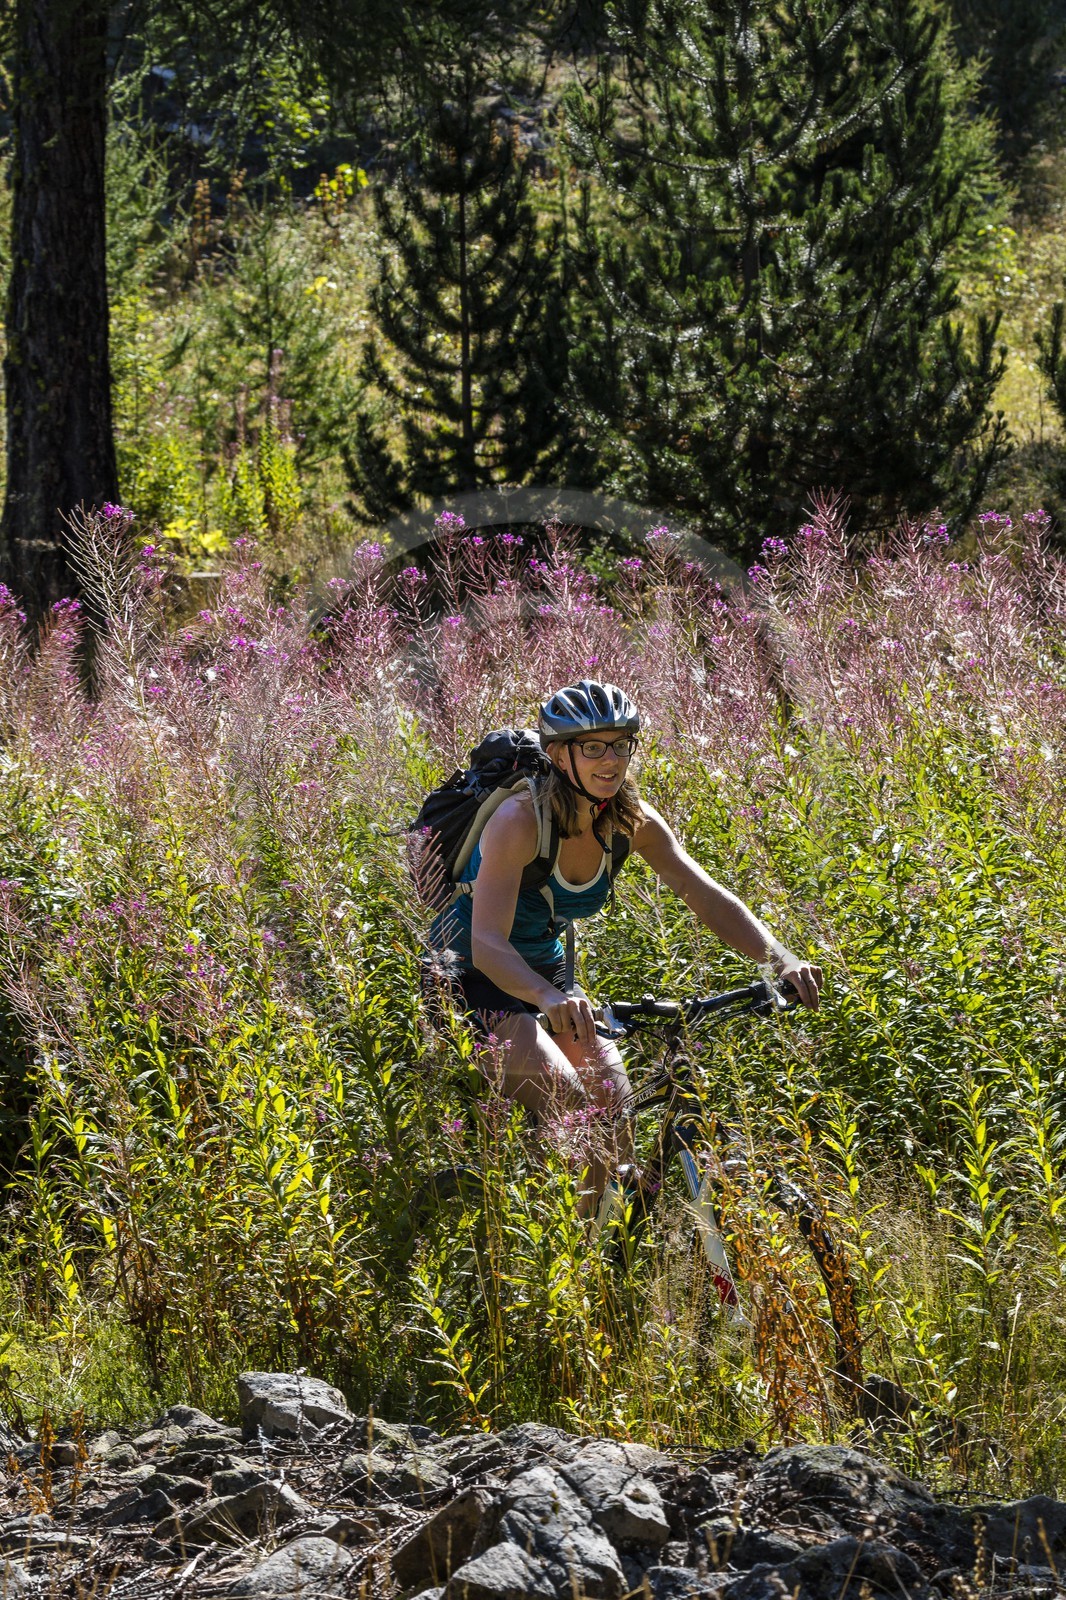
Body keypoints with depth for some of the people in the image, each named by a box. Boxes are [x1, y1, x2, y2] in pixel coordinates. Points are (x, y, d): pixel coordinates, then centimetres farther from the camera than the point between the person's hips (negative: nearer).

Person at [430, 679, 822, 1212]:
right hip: (472, 979, -6)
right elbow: (487, 943, -39)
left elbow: (708, 898, -15)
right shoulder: (520, 821, -29)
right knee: (570, 1106, -26)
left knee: (615, 1100, -13)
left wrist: (781, 960, -32)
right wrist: (549, 999, -58)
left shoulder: (630, 821, -11)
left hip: (546, 977, 6)